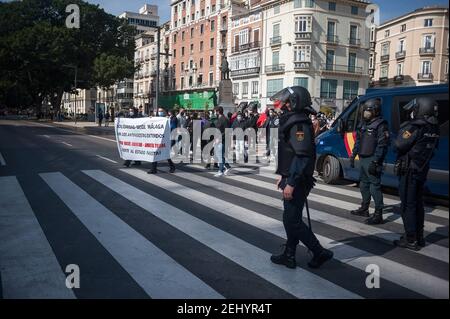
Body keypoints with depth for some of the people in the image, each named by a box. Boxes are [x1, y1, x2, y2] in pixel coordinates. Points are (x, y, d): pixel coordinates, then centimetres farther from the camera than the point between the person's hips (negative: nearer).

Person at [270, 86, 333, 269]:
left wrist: (291, 183, -26)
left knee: (292, 220, -3)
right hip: (291, 179, 10)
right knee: (290, 219, 15)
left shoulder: (299, 124, -18)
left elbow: (302, 156, -26)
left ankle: (320, 253, 10)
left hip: (297, 181, -10)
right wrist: (283, 176, 20)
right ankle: (289, 256, 25)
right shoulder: (292, 121, 14)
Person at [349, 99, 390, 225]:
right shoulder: (365, 124, 16)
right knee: (363, 185, 18)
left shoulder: (380, 125, -12)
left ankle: (378, 215, -4)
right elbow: (358, 141, 23)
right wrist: (353, 155, 18)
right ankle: (364, 209, 32)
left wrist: (375, 162, -23)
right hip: (363, 159, 9)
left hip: (372, 160, -9)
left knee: (375, 187, -8)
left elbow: (382, 145, -18)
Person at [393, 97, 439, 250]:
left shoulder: (414, 127, -19)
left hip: (409, 171, -8)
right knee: (417, 204, 17)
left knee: (408, 206, -1)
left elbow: (398, 146, -19)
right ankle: (419, 237, 26)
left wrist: (403, 129, -2)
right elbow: (432, 148, 14)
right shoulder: (433, 129, 6)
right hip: (422, 170, 8)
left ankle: (411, 240, 3)